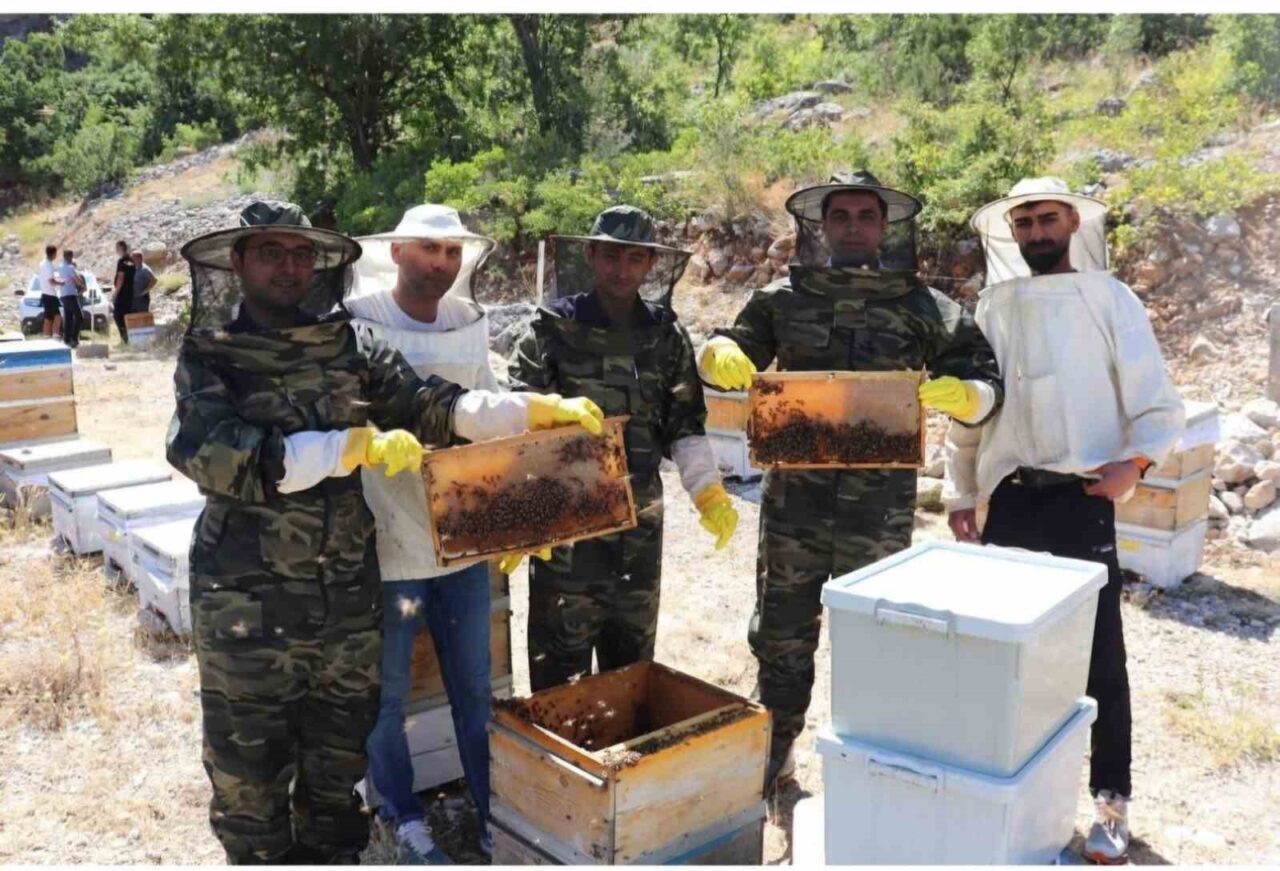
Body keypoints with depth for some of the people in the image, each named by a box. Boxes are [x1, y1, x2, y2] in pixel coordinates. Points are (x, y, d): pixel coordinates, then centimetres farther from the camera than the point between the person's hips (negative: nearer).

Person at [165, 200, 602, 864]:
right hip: (247, 603, -3)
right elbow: (207, 451, -21)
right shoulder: (209, 355, -5)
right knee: (250, 771, 14)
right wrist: (351, 447, -27)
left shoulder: (349, 347, 3)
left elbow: (432, 406, -2)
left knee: (340, 762, 20)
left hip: (347, 596, 3)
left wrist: (534, 410, -15)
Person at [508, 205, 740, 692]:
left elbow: (685, 424, 10)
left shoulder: (667, 336, 6)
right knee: (561, 659, 4)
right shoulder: (552, 328, -6)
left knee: (633, 657, 18)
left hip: (641, 519, 4)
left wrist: (708, 490, -3)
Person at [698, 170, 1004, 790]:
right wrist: (722, 356, -14)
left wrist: (954, 393, -21)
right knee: (782, 631, 13)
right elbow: (722, 352, 11)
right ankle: (774, 751, 33)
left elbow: (985, 386, 3)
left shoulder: (923, 307, 3)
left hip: (881, 505, -1)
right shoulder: (784, 298, 6)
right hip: (794, 497, 1)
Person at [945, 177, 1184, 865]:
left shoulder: (1108, 298, 2)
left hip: (1082, 499, -3)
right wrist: (961, 495, 10)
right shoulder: (993, 307, 11)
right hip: (1009, 499, 4)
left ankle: (1111, 801, 15)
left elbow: (1157, 401, -2)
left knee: (1100, 658, 2)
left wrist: (1135, 460, -20)